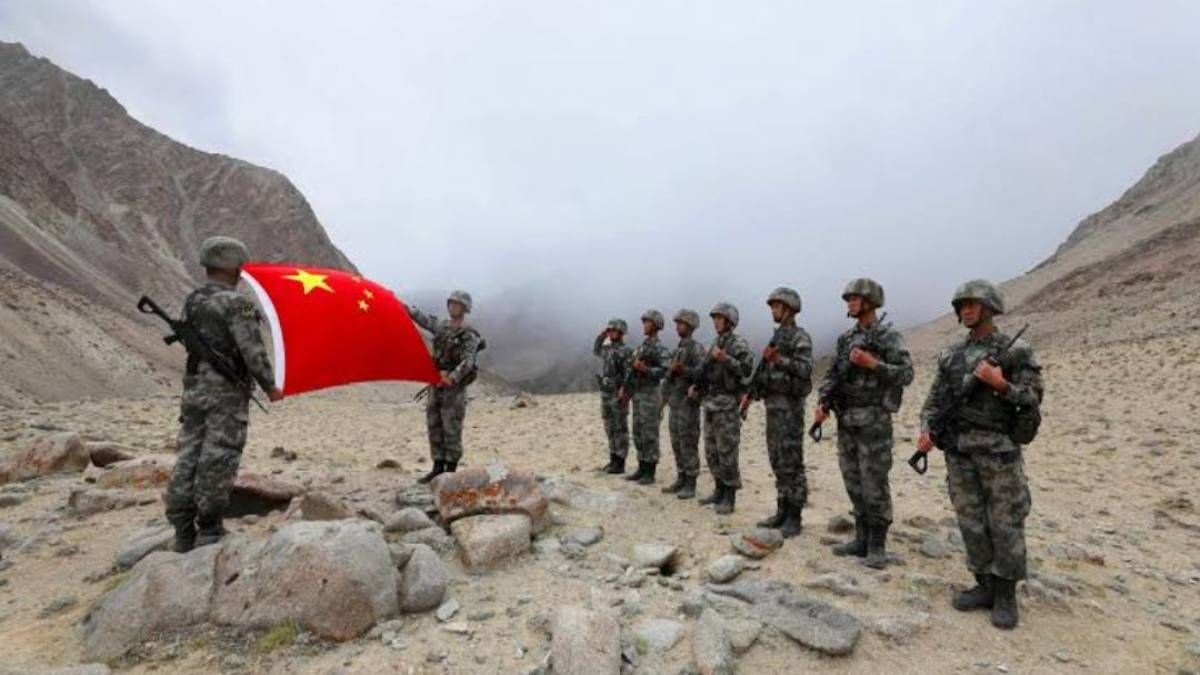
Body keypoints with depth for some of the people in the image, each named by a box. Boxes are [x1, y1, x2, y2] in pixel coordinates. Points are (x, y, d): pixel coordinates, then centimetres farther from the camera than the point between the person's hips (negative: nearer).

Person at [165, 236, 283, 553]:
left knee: (189, 459, 10)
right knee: (217, 462, -1)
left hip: (193, 390, 8)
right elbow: (253, 351, -15)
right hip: (226, 394, -8)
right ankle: (209, 529, 7)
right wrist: (270, 386, -3)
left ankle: (184, 531, 16)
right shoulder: (234, 303, -14)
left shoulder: (191, 302, 10)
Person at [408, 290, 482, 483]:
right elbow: (421, 318, 18)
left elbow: (467, 363, -20)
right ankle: (438, 467, 21)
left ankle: (451, 471, 9)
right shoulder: (440, 326, 10)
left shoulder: (469, 335, -10)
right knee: (434, 427, 10)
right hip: (435, 384, 7)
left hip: (455, 387, -7)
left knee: (451, 430, -2)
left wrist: (452, 379, -33)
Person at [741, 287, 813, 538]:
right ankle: (782, 511, 20)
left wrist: (780, 359, -32)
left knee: (791, 463, -4)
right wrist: (751, 393, 14)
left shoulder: (800, 337, -9)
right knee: (777, 462, 11)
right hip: (772, 403, 9)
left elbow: (805, 369, -21)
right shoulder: (776, 337, 17)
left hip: (790, 405, -9)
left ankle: (794, 517, 4)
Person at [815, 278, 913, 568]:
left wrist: (873, 364, -22)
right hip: (846, 420, 7)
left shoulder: (889, 336, -6)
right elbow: (832, 374, 12)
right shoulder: (845, 338, 12)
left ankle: (877, 546, 11)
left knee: (874, 485, -1)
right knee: (853, 483, 12)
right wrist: (822, 403, 0)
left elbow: (906, 374, -12)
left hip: (873, 421, -6)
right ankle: (862, 539, 24)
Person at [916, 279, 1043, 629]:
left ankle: (1006, 596, 17)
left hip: (999, 450, -4)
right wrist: (926, 429, -6)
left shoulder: (1015, 351, -4)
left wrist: (1001, 385, -22)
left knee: (1005, 524, 4)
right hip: (959, 452, 5)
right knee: (971, 522, 10)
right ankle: (985, 586, 23)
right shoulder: (951, 354, 9)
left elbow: (1032, 401, -6)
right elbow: (935, 399, 9)